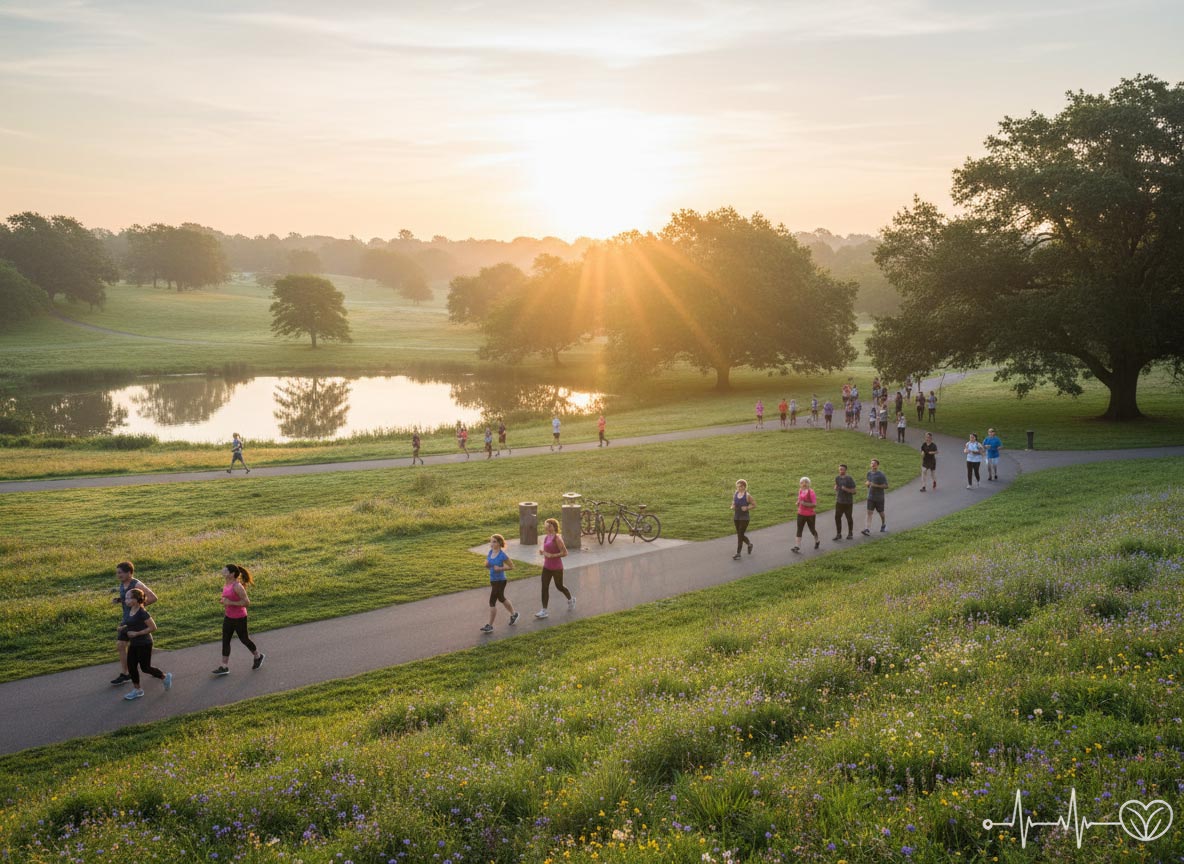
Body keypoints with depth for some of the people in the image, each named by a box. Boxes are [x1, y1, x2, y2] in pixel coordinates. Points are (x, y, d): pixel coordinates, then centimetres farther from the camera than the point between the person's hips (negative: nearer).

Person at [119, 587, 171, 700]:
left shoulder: (142, 613, -21)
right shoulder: (131, 611, 4)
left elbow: (153, 628, -21)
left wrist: (136, 633, -22)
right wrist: (125, 627, 3)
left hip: (144, 644, -8)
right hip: (134, 644, 8)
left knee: (145, 667, 2)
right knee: (131, 666, 7)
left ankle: (165, 677, 23)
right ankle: (137, 689, 19)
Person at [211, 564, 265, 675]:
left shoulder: (237, 586, -24)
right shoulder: (226, 584, 2)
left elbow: (247, 602, -24)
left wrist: (230, 603, -26)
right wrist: (223, 600, -1)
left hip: (239, 618, -8)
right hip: (228, 617, 8)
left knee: (244, 639, 9)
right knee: (225, 641, 5)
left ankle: (258, 656, 32)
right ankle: (224, 667, 9)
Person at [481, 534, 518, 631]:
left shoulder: (502, 555, -19)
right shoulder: (490, 552, 1)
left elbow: (511, 566, -13)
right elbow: (487, 564, 15)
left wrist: (500, 568, -23)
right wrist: (486, 563, -8)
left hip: (500, 581, -8)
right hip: (492, 580, 8)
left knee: (492, 601, -7)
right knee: (501, 599, 22)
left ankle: (490, 626, 1)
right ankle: (514, 614, 43)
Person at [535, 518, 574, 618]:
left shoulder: (557, 538, -18)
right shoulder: (546, 537, 5)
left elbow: (564, 553, -19)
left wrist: (552, 555, -25)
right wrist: (542, 551, 0)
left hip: (556, 568, -7)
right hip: (547, 566, 7)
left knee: (559, 587, 11)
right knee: (544, 588, 0)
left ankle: (571, 599, 40)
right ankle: (544, 611, 2)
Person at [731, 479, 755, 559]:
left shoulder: (747, 496, -12)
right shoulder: (735, 494, 3)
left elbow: (754, 504, -4)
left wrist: (747, 508, -18)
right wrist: (732, 507, -5)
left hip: (744, 518, -6)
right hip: (736, 517, 6)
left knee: (740, 535, -6)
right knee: (740, 535, 14)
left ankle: (738, 553, 1)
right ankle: (749, 544, 42)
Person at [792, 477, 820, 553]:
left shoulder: (811, 492, -18)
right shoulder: (800, 490, 3)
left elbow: (815, 504, -20)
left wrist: (805, 504, -27)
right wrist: (798, 502, -1)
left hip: (810, 515, -5)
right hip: (801, 514, 5)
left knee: (812, 529, 13)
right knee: (799, 530, -4)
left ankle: (817, 541, 41)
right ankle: (797, 547, -8)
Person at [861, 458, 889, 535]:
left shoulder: (881, 475, -14)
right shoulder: (869, 473, 4)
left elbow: (886, 486, -15)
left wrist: (876, 485, -24)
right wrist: (867, 483, -6)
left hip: (879, 498, -4)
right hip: (870, 497, 4)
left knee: (881, 512, 14)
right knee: (869, 512, -7)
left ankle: (883, 524, 41)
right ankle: (867, 529, -15)